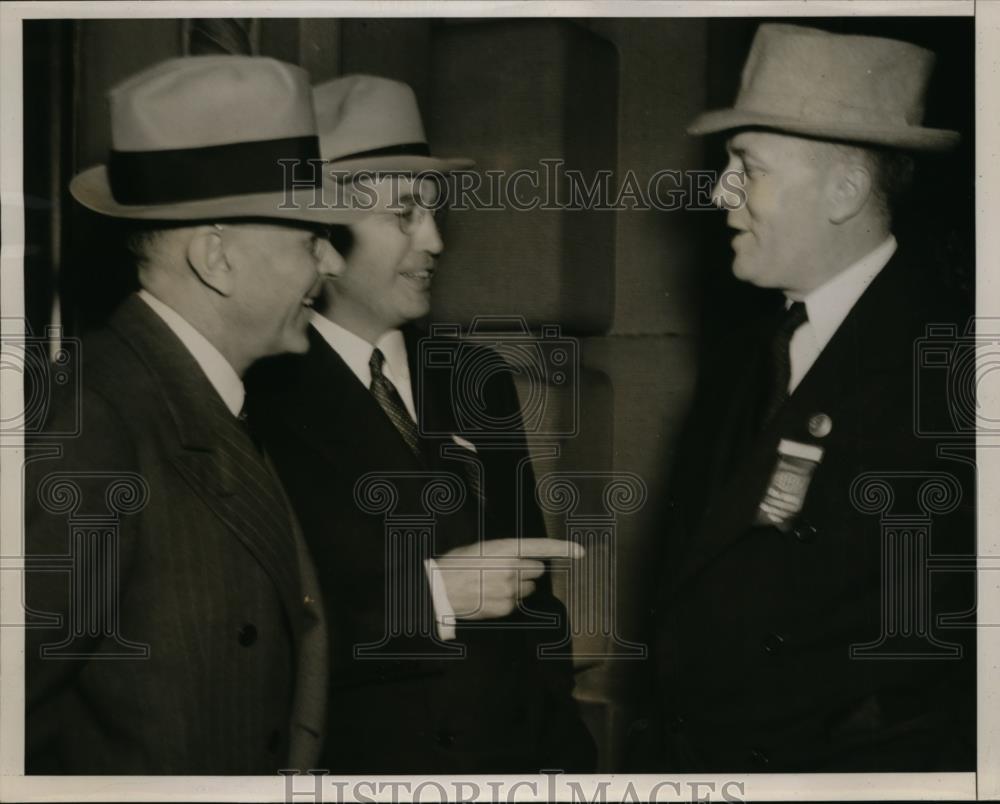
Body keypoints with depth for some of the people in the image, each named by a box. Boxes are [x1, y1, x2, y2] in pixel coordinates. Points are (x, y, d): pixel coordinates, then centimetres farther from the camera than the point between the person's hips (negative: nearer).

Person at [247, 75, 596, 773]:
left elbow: (529, 586, 10)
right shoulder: (256, 396, -13)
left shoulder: (477, 380, 6)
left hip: (513, 749, 5)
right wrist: (429, 591, -20)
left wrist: (561, 743, 5)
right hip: (351, 753, -5)